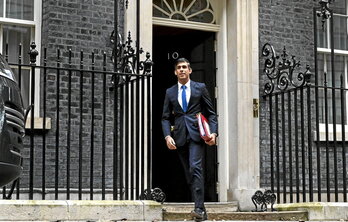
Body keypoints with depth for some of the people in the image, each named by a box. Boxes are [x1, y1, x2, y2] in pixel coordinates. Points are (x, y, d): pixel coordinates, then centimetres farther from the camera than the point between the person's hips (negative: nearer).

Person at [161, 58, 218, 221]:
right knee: (189, 173, 4)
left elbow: (211, 113, 7)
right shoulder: (170, 92, 14)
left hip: (196, 134, -3)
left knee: (195, 168, -20)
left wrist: (213, 132, -7)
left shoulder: (200, 88, 8)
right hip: (180, 137, 4)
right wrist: (167, 136, -6)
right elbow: (165, 117, 11)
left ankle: (199, 208, -24)